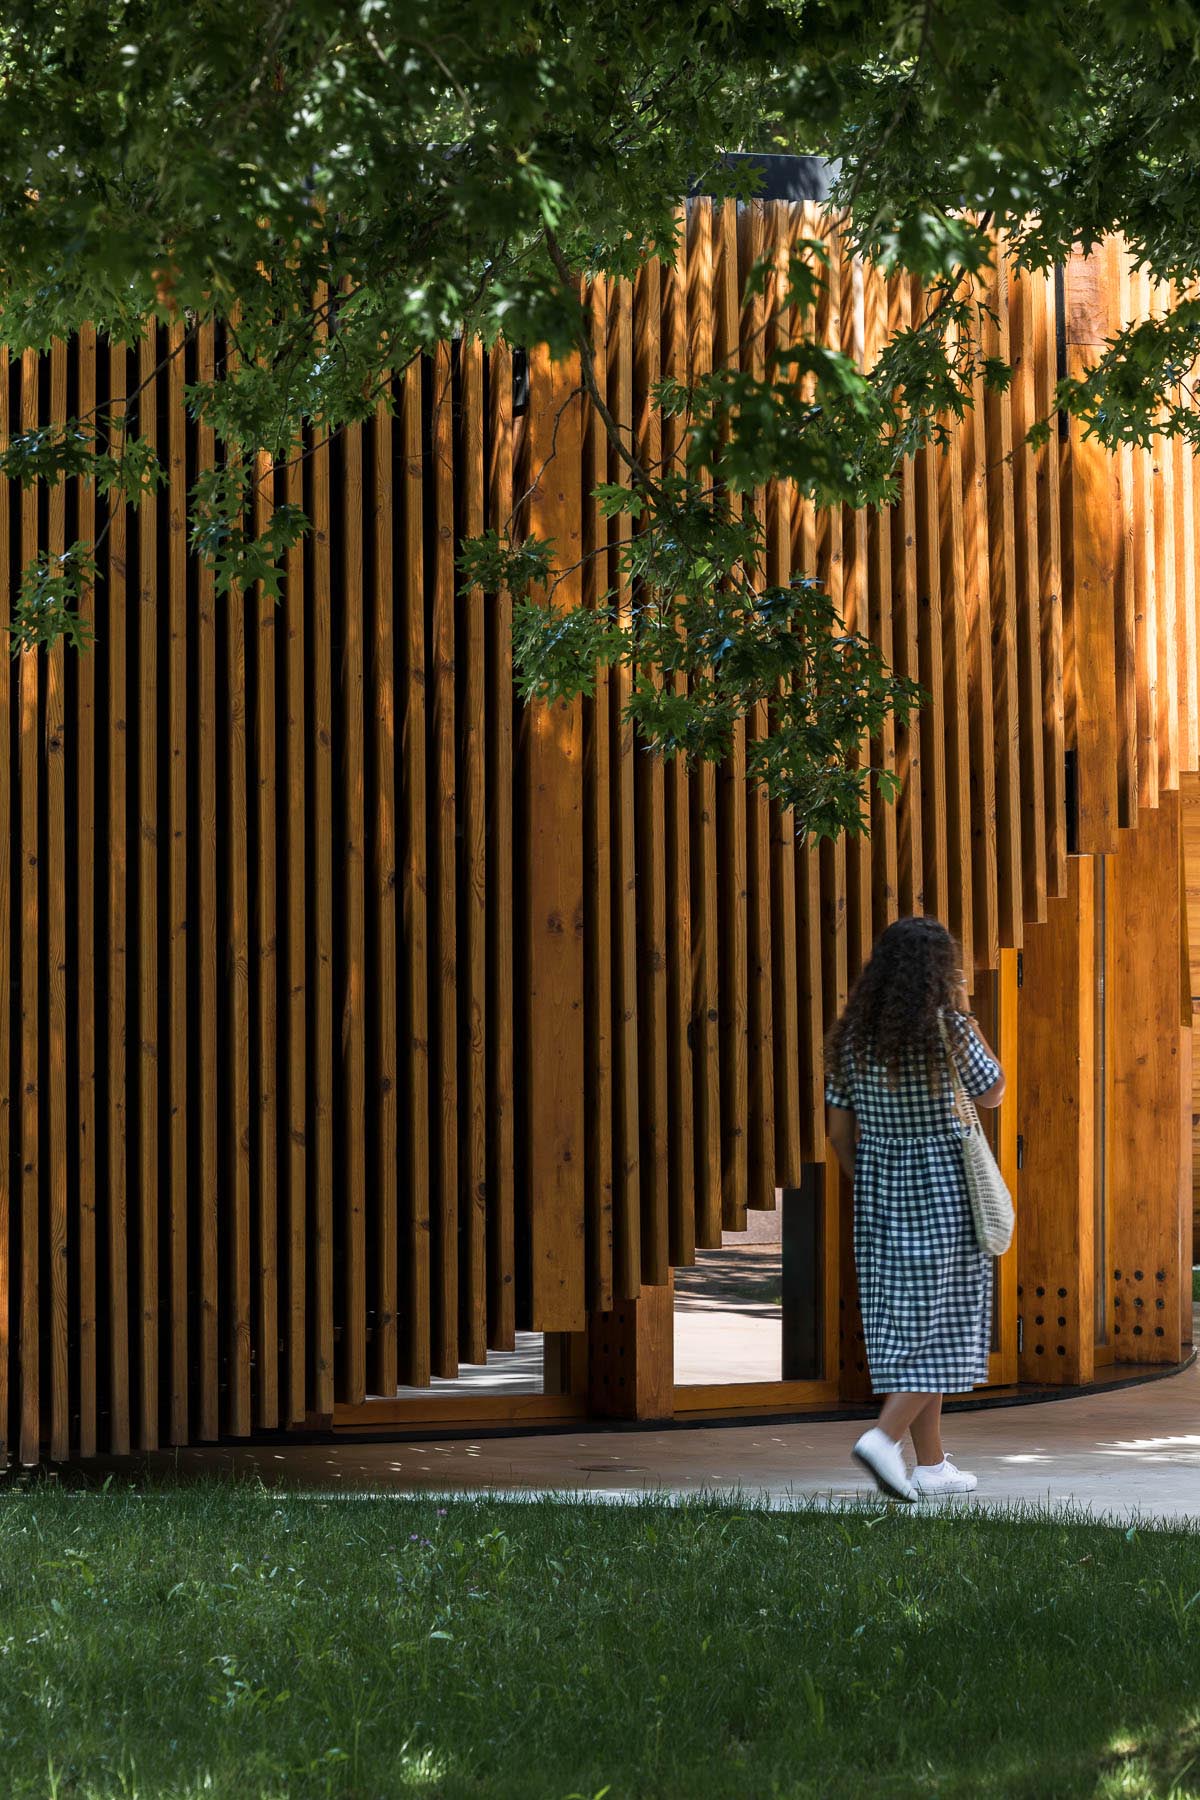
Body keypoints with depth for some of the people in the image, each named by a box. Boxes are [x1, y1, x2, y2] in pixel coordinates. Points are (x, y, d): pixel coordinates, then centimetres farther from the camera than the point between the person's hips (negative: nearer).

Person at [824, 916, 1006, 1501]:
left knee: (901, 1326, 10)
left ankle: (932, 1464, 14)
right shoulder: (947, 1031, -13)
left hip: (879, 1190, 5)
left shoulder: (852, 1036, 1)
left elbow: (840, 1134, 4)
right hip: (943, 1187, -5)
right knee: (941, 1324, 0)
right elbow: (992, 1093, 3)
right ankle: (884, 1437, -17)